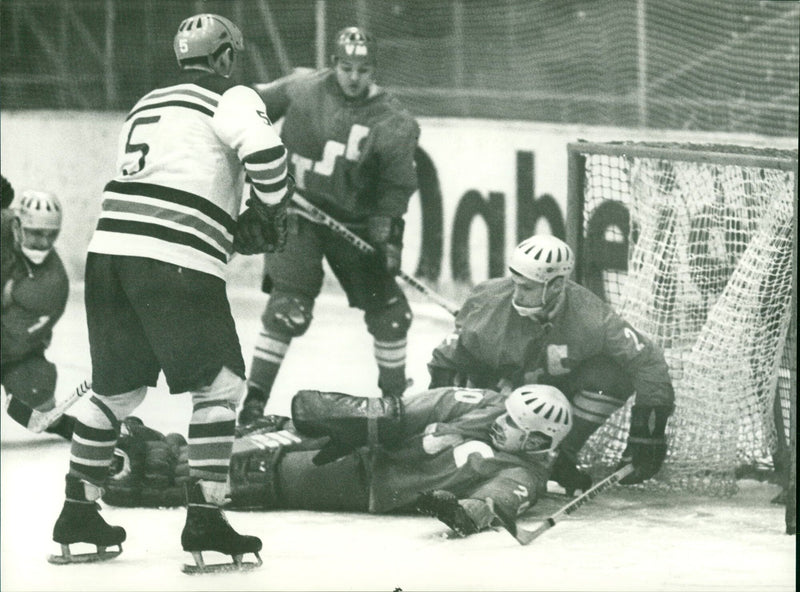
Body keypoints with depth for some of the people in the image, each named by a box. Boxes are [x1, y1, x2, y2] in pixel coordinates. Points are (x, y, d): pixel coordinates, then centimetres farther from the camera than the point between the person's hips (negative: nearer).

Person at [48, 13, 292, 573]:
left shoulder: (146, 106, 26)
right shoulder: (231, 98, 3)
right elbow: (264, 152, -16)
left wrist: (235, 230, 25)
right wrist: (271, 213, 3)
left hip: (110, 248, 7)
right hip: (176, 261, -7)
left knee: (120, 388, 20)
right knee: (220, 383, 1)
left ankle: (78, 513, 23)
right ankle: (205, 521, -6)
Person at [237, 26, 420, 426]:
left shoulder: (391, 123, -9)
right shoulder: (301, 91, -10)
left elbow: (397, 185, -9)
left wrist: (387, 232, -18)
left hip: (354, 221, 2)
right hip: (296, 211, -2)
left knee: (388, 310, 5)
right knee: (288, 308, -16)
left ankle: (395, 398, 25)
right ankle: (253, 403, -9)